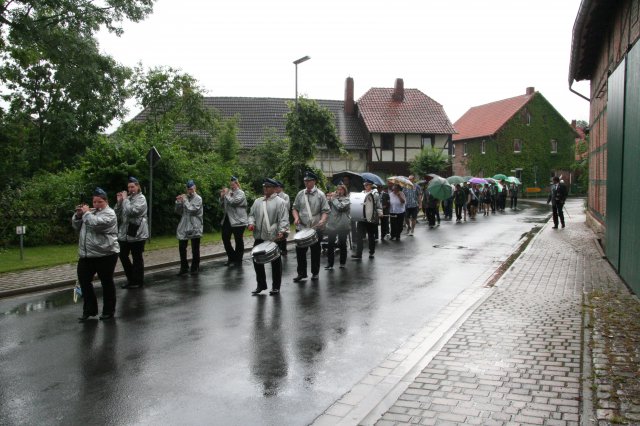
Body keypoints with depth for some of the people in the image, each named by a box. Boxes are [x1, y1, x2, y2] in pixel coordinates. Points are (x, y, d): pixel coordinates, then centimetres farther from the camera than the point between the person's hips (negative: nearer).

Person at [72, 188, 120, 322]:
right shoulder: (91, 212, 16)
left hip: (105, 255, -8)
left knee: (107, 282, 3)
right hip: (86, 255, 8)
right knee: (84, 281, 9)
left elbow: (96, 224, -26)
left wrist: (86, 213, -11)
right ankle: (89, 310, 21)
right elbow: (76, 227, 16)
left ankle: (109, 311, 14)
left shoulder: (109, 213, -9)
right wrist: (78, 215, -1)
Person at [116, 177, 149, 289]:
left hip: (137, 233, -7)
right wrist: (119, 201, -2)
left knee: (137, 257, 2)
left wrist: (125, 199, -11)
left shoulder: (141, 199, -6)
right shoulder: (127, 198, 14)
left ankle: (138, 281, 13)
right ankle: (131, 278, 24)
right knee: (123, 255, 9)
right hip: (124, 233, 7)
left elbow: (131, 211, -22)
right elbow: (118, 214, 10)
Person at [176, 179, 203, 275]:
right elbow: (178, 211, 10)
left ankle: (195, 268, 14)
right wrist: (178, 202, -5)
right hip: (184, 226, 5)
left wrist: (185, 200, -11)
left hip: (194, 227, -5)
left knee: (195, 249, 3)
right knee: (181, 247, 5)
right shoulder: (185, 198, 10)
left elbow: (192, 210, -17)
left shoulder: (198, 199, -5)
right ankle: (184, 267, 17)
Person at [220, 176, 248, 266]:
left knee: (238, 241, 5)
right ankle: (231, 257, 22)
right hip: (227, 220, 7)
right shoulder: (229, 192, 10)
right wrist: (222, 197, 1)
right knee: (225, 239, 7)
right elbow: (223, 206, 15)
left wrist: (226, 194, -11)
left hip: (237, 220, -6)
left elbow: (232, 202, -23)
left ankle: (238, 259, 17)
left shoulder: (240, 193, -7)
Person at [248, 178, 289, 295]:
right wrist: (251, 223, -3)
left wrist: (282, 231, -25)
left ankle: (276, 286, 17)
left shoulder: (280, 202, -4)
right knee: (257, 260, 8)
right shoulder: (257, 202, 13)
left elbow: (284, 219, -12)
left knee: (275, 262, 5)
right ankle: (261, 284, 23)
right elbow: (252, 214, 18)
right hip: (259, 237, 5)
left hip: (274, 237, -5)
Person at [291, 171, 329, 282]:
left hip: (316, 228, -2)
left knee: (315, 252, 8)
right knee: (300, 251, 4)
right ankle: (301, 273, 17)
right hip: (302, 228, 3)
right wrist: (296, 218, -4)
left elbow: (325, 211, -4)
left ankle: (315, 273, 21)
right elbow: (295, 208, 14)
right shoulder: (300, 194, 7)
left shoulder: (320, 195, -3)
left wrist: (322, 220, -22)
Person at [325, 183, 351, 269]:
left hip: (343, 226, -3)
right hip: (331, 225, 3)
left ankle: (342, 262, 20)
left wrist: (333, 198, -9)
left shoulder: (346, 199, -1)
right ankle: (330, 264, 3)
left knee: (342, 244, 8)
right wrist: (328, 198, -8)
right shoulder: (333, 198, 12)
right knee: (330, 245, -1)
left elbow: (340, 207, -19)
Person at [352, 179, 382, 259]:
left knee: (371, 236, 10)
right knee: (359, 235, -7)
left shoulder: (375, 194, -2)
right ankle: (358, 253, -8)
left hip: (371, 218, -3)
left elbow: (378, 205, -7)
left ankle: (372, 252, 23)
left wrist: (380, 213, -21)